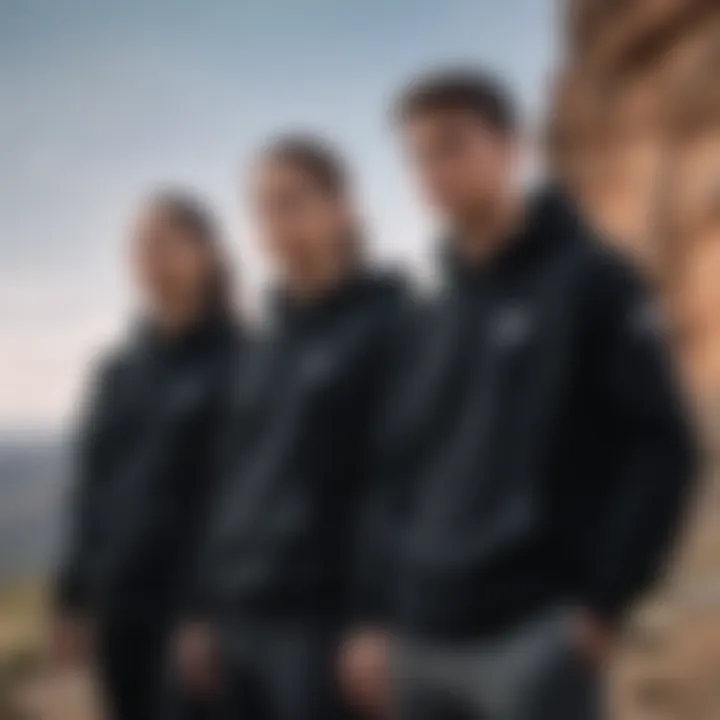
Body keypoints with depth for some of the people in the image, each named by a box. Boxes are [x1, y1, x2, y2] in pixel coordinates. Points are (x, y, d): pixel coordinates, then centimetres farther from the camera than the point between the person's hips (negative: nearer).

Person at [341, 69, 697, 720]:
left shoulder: (593, 281, -1)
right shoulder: (432, 323, 16)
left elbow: (663, 446, -6)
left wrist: (605, 597, -10)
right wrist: (375, 616, 9)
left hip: (538, 633, -6)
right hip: (423, 641, 6)